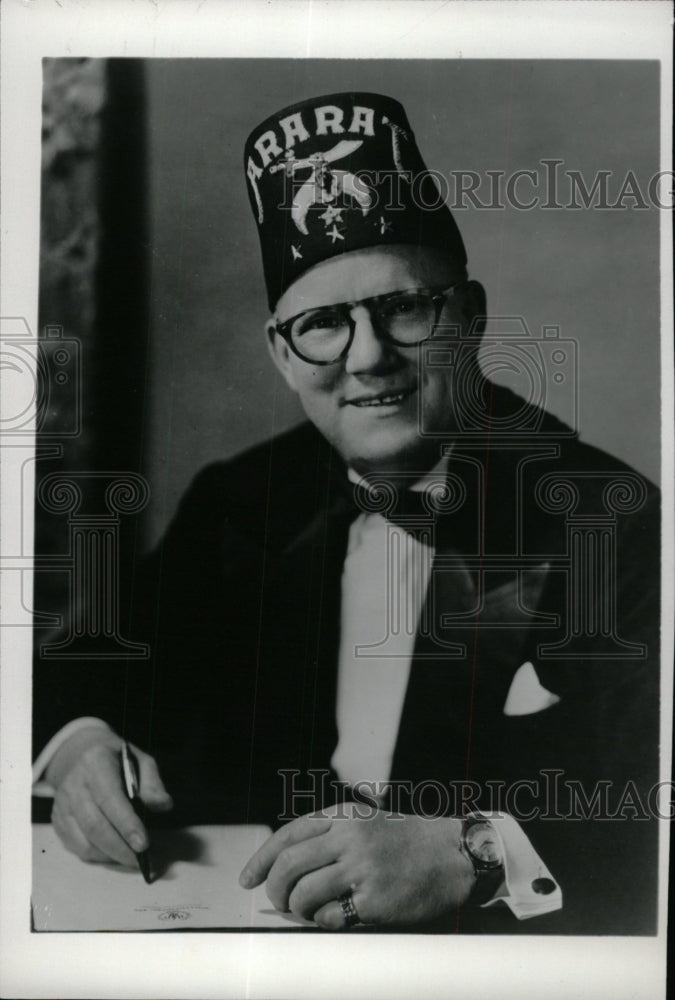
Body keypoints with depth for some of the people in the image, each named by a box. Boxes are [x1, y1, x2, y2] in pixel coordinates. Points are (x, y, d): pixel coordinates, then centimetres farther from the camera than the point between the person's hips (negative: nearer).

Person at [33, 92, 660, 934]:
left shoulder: (612, 524, -11)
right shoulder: (239, 502, 4)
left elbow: (652, 817, -16)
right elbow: (100, 673, 8)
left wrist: (470, 857, -30)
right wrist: (81, 744, -13)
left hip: (494, 931, -2)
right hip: (254, 895, 3)